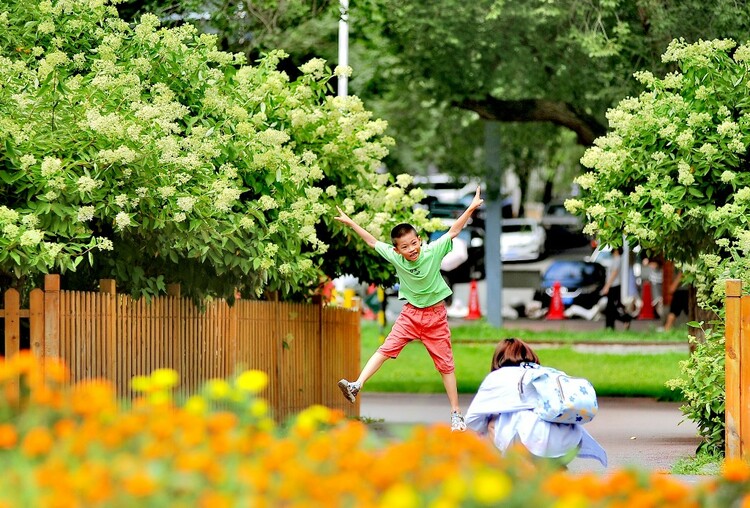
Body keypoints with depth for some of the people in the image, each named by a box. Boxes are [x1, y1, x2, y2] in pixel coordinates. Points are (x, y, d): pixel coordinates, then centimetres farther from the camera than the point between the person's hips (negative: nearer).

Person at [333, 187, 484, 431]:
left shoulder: (433, 252, -19)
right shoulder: (395, 258, -12)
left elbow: (453, 231, -19)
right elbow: (372, 241, -1)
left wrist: (471, 208, -30)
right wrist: (350, 222, 1)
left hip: (435, 314, -2)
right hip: (410, 313, 2)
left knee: (445, 363, 3)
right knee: (386, 348, -11)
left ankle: (456, 413, 9)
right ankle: (356, 386, -16)